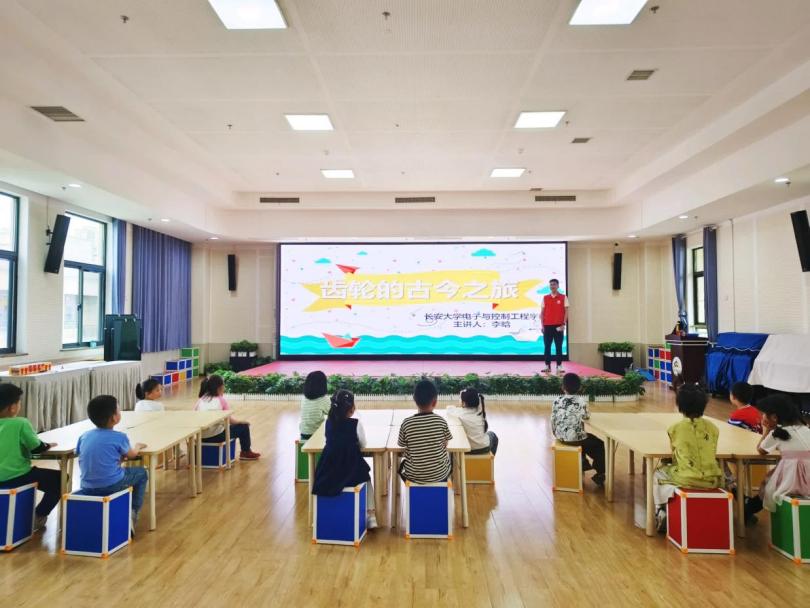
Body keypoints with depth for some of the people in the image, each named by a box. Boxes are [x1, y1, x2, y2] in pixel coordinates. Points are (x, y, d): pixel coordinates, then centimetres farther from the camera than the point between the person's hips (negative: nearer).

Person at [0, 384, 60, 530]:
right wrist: (48, 445, 8)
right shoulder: (21, 423, -18)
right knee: (59, 479, 9)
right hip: (15, 478, -7)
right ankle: (38, 516, 12)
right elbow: (37, 448, -12)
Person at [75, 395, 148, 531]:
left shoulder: (84, 436, 4)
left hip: (87, 487, 6)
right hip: (111, 485, -5)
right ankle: (132, 512, 12)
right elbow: (131, 454, 8)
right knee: (141, 473, 18)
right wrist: (138, 447, 31)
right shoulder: (119, 437, -9)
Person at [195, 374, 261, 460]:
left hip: (201, 437, 6)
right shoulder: (221, 400, -4)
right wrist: (241, 421, 13)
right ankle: (246, 452, 30)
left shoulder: (201, 400, 10)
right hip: (216, 436, -6)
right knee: (243, 427, 14)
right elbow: (229, 420, -6)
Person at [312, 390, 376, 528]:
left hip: (328, 475, 4)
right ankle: (370, 515, 23)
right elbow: (363, 445, 1)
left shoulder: (328, 422, -1)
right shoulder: (356, 424, -12)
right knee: (366, 477, 30)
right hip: (351, 472, -3)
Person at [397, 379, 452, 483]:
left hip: (414, 475, 0)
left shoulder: (407, 423, -16)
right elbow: (445, 444, -2)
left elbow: (401, 444, -2)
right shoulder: (441, 421, -15)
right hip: (440, 474, 0)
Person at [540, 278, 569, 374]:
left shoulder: (563, 297, 2)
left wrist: (563, 324, -9)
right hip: (547, 326, 2)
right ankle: (547, 366, 6)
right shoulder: (545, 298, 9)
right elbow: (542, 312, 9)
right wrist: (542, 325, 1)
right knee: (547, 347, 2)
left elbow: (566, 312, 0)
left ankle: (559, 366, 4)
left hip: (558, 326, -2)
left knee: (559, 347, 1)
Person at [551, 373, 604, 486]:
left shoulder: (557, 401, -4)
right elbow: (587, 416, 4)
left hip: (561, 438, 5)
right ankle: (600, 474, 21)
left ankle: (584, 463, 43)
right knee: (599, 444, 21)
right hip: (575, 438, -4)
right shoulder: (582, 401, -11)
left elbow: (553, 422, 0)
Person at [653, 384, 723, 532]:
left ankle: (662, 512, 21)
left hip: (687, 480, -3)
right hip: (712, 480, 3)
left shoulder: (676, 428, -6)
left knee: (659, 473, 27)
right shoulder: (712, 427, 3)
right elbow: (713, 453, 12)